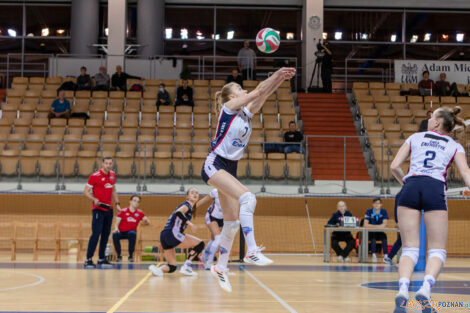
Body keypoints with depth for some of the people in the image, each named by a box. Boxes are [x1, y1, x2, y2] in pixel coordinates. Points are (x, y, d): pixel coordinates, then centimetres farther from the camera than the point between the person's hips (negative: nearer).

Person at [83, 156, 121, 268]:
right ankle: (88, 259, -7)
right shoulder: (95, 176, -10)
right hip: (98, 210, -7)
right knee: (96, 234, -11)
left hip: (109, 209, 7)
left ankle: (101, 259, 17)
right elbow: (86, 191, -9)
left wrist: (117, 204, 15)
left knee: (106, 234, 9)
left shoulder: (112, 175, 10)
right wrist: (94, 199, -26)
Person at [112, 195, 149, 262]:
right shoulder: (123, 211, -2)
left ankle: (131, 256, -19)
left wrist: (145, 221, -26)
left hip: (131, 232, 1)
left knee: (132, 233, -36)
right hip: (121, 232, -1)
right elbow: (116, 223, -3)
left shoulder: (140, 213, 4)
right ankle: (119, 256, -12)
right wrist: (116, 229, -25)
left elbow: (147, 222, -2)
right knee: (115, 235, -34)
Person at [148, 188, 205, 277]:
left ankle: (157, 268, -17)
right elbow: (178, 212, -24)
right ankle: (186, 267, -7)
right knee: (200, 244, -3)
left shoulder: (190, 209, 26)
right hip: (172, 234, -9)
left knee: (172, 267, 10)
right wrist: (189, 223, -28)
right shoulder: (186, 205, -2)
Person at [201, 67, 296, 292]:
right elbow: (259, 90, -9)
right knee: (247, 198, -28)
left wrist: (281, 78, -7)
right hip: (214, 165, -8)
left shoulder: (247, 112, 15)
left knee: (232, 222, 6)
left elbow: (264, 94, 5)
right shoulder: (229, 107, -4)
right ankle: (252, 251, -33)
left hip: (229, 169, 8)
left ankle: (220, 267, 17)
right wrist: (277, 75, -5)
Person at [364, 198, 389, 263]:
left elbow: (384, 224, -12)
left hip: (380, 232, 1)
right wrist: (377, 226, -24)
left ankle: (386, 255, -34)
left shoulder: (384, 212, -1)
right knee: (373, 237, -34)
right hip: (371, 232, -1)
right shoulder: (369, 212, -3)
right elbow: (365, 224, -12)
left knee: (384, 236, -31)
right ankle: (373, 255, -33)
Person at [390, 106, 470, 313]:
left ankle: (403, 288, -22)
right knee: (437, 250, 4)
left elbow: (394, 166, 15)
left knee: (410, 248, 3)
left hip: (411, 186, 1)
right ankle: (426, 288, -23)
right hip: (435, 189, -1)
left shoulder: (415, 138, 22)